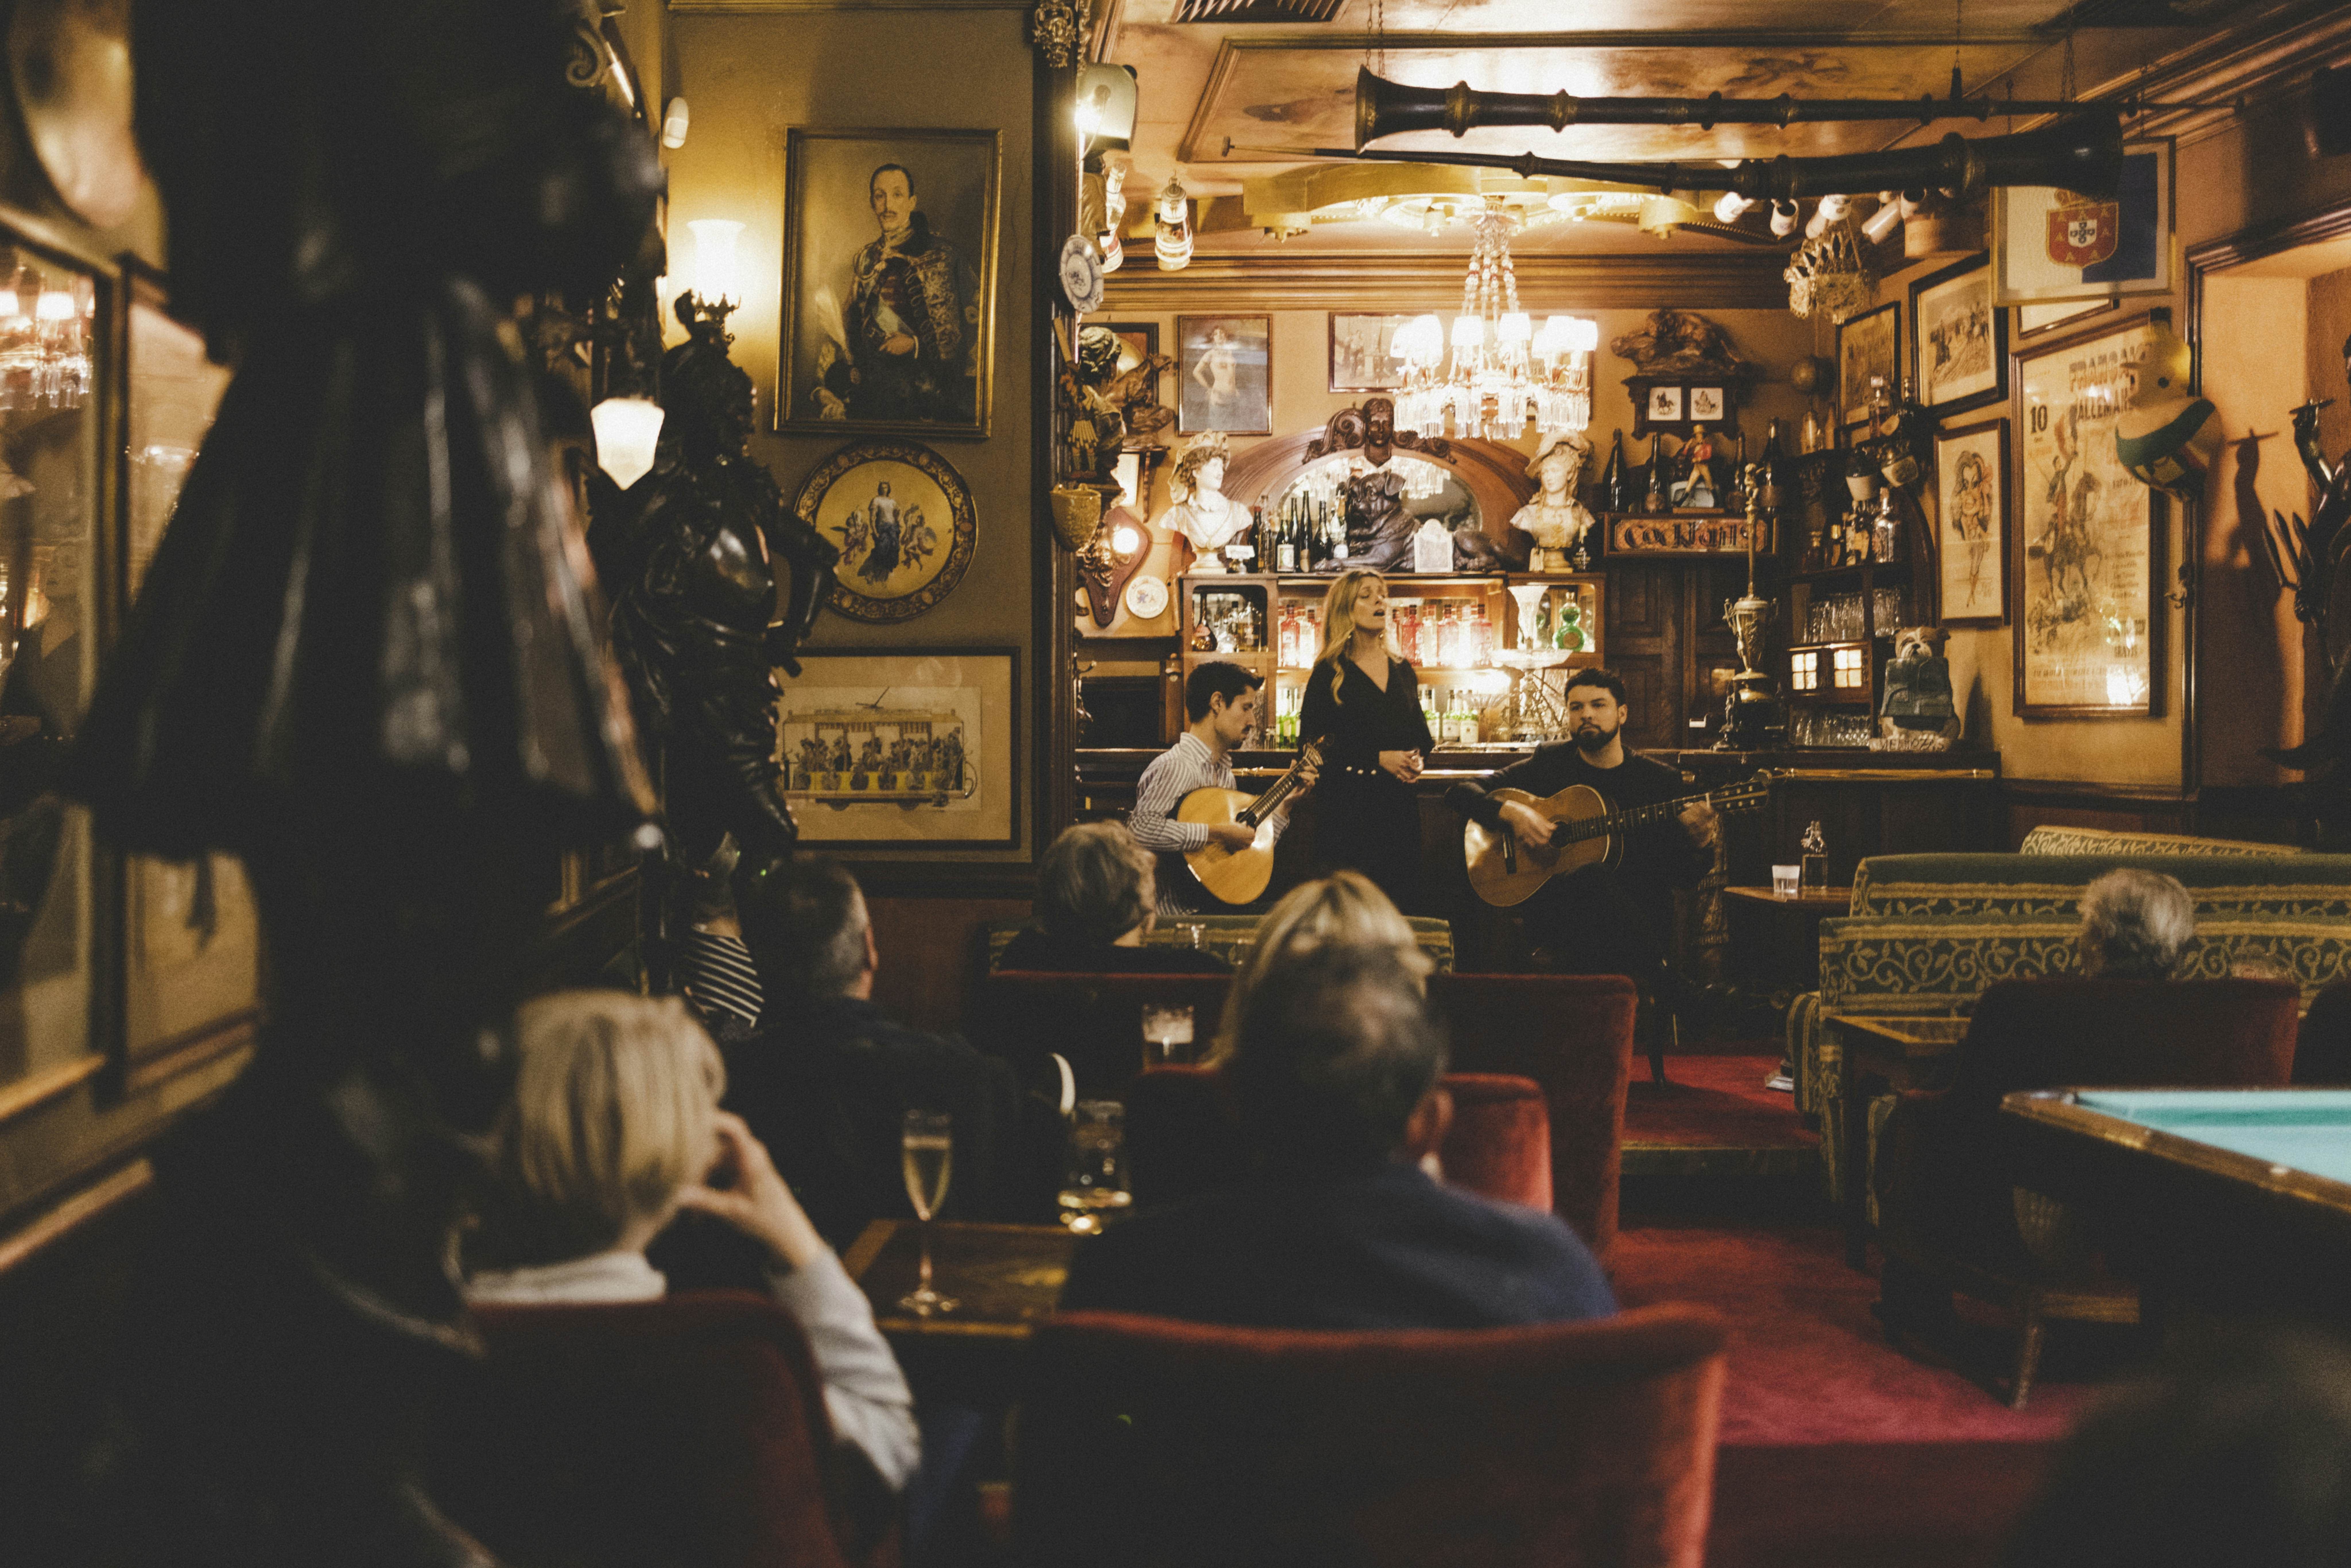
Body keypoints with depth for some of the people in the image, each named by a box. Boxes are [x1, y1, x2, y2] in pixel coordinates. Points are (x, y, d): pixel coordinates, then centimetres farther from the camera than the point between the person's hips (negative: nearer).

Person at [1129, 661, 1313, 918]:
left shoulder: (1223, 771, 16)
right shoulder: (1176, 766, -15)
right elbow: (1140, 828, -32)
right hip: (1179, 914, -9)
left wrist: (1286, 804, 16)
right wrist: (1217, 833, -26)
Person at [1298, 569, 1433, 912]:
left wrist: (1417, 758, -1)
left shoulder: (1402, 671, 14)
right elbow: (1314, 744, -8)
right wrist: (1379, 759, -14)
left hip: (1400, 804, 5)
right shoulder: (1330, 674, -2)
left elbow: (1420, 733, 22)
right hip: (1348, 805, -5)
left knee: (1402, 906, 4)